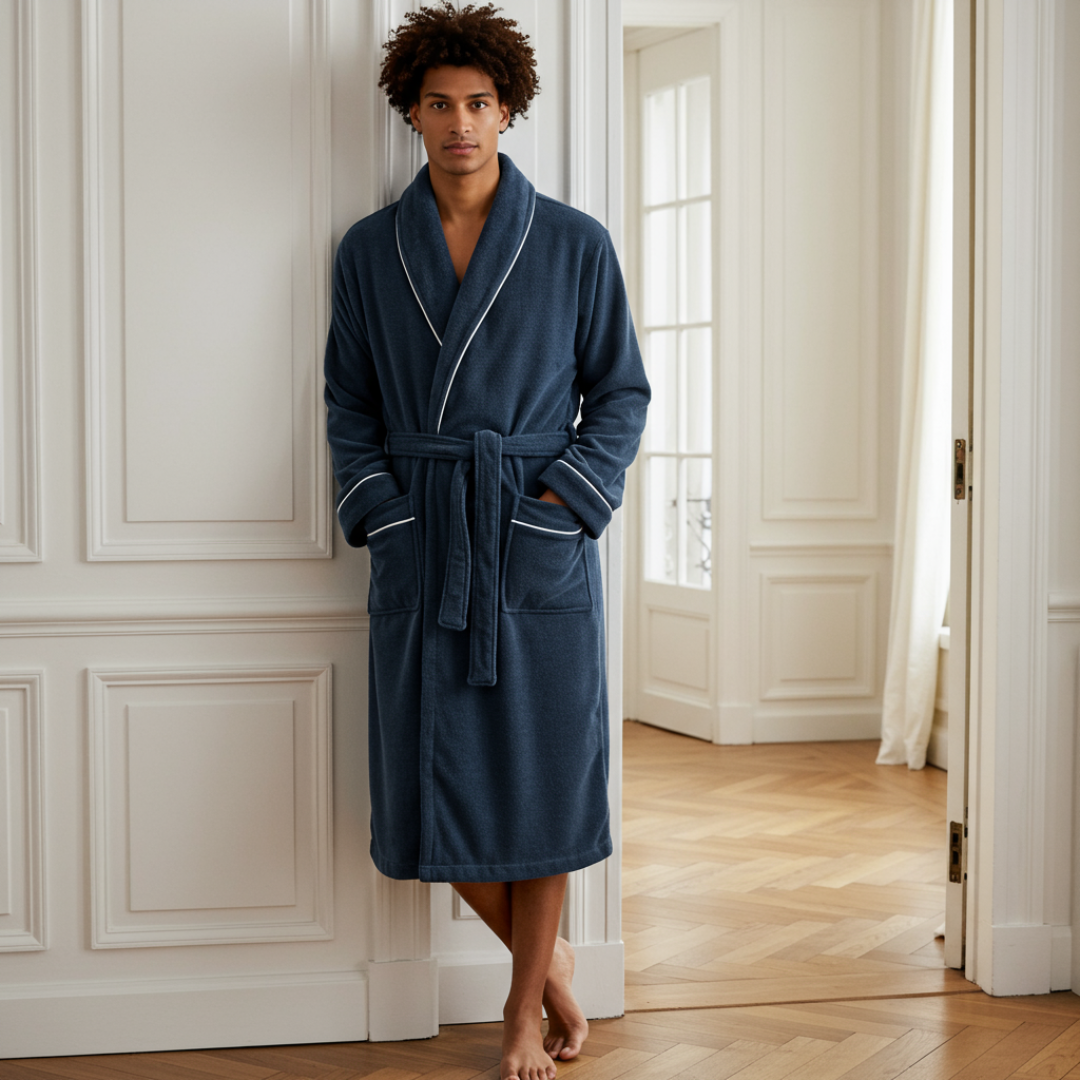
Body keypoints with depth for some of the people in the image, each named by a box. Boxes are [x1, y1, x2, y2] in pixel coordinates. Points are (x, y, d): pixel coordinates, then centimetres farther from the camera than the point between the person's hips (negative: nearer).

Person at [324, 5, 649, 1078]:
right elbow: (348, 400, 11)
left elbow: (621, 391, 6)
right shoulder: (368, 251, 7)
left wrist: (564, 496, -7)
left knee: (542, 769, 3)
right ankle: (548, 960, 27)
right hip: (419, 545, 2)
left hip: (541, 541, -1)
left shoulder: (574, 245, 2)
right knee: (434, 780, 2)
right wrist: (378, 503, -3)